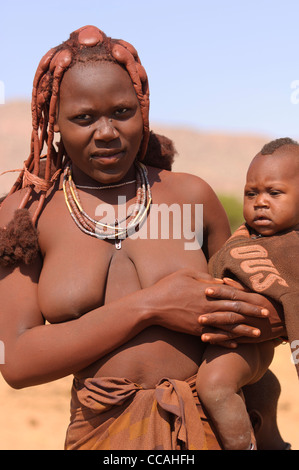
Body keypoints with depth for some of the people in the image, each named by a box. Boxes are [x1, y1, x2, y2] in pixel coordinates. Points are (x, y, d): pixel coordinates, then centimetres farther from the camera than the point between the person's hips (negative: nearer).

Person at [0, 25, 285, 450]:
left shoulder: (191, 194, 1)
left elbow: (241, 299, 14)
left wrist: (267, 322, -10)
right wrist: (149, 307, -18)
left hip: (211, 425, 1)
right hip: (103, 432, 0)